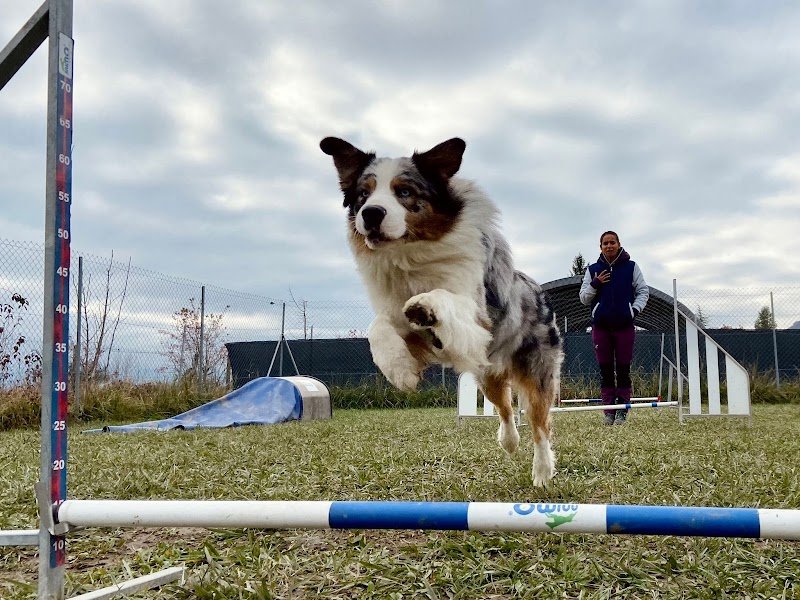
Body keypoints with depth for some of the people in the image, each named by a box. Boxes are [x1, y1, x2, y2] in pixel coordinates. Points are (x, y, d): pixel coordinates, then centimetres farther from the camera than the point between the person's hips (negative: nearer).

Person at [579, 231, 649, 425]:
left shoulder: (631, 267, 5)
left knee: (623, 369, 0)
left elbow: (643, 291, 9)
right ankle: (608, 410, 7)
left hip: (624, 325, -1)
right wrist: (594, 284, -8)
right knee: (605, 369, 2)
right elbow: (584, 298, 9)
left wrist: (635, 309, -6)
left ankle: (622, 411, 5)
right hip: (601, 326, 1)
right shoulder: (593, 269, 8)